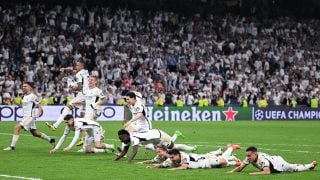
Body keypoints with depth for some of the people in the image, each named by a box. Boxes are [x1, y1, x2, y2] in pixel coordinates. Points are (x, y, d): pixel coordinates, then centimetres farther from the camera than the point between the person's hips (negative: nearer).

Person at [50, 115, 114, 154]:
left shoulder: (77, 123, -33)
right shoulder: (68, 127, -7)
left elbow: (76, 137, -42)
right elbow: (63, 137, -1)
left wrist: (69, 147, -50)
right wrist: (56, 148, -8)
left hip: (95, 128, -9)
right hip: (89, 132, 9)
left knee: (97, 145, -28)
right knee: (87, 150, -2)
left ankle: (110, 146, -1)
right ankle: (104, 150, 13)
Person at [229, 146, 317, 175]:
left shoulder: (262, 159, -46)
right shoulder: (249, 158, -25)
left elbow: (267, 172, -58)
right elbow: (240, 167, -20)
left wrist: (254, 173, -61)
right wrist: (231, 172, -37)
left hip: (279, 163, -7)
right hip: (274, 160, 7)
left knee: (296, 168, 18)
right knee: (294, 167, 32)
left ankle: (312, 164, 44)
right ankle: (311, 165, 56)